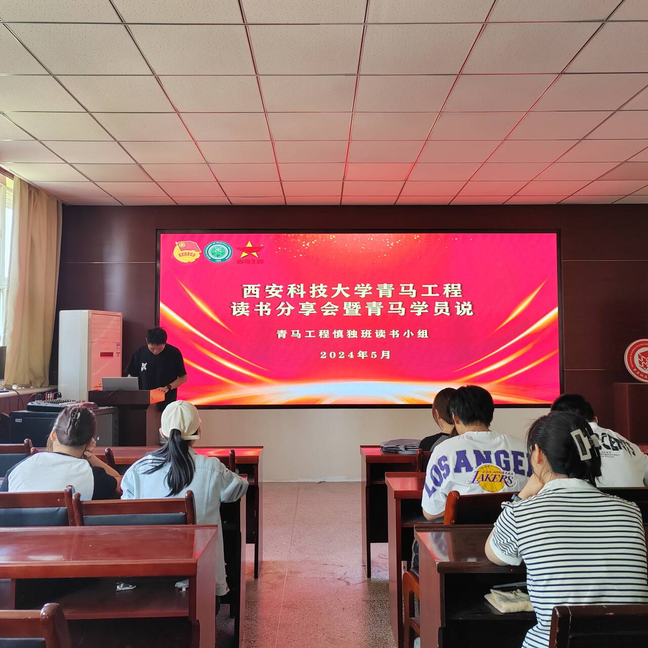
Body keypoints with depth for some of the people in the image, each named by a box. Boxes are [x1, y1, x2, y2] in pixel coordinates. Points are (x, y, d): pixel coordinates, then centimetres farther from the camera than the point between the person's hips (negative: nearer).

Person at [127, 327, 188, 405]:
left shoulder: (174, 353, -8)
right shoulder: (140, 353, -2)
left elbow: (183, 377, 0)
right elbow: (131, 376, 6)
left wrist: (168, 387, -15)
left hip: (168, 403, -2)